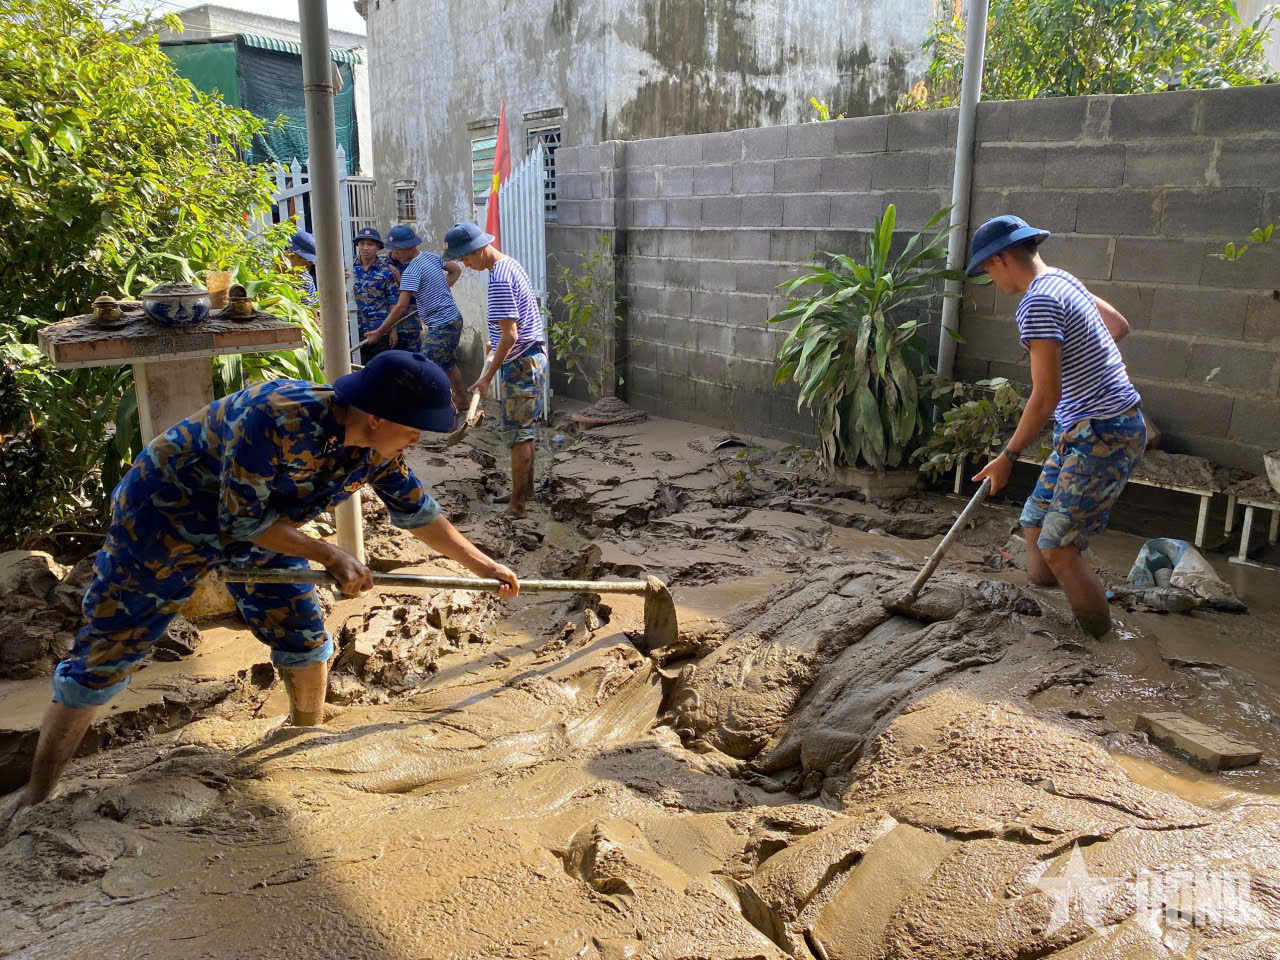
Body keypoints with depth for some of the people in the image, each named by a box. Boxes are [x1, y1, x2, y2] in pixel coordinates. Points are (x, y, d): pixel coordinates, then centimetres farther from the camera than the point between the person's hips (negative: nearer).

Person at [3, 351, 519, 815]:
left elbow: (418, 513, 1)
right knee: (105, 655, 2)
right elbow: (243, 517, -29)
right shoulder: (279, 418, -38)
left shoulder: (377, 450, -15)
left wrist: (482, 565, 4)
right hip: (166, 517, -6)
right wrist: (329, 556, -24)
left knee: (307, 642, 7)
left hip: (259, 528, 7)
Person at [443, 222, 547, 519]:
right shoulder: (511, 264, 11)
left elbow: (510, 335, -24)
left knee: (517, 434, -4)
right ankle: (526, 487, 30)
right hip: (534, 356, 10)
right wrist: (496, 341, 31)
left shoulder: (499, 280, -21)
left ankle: (516, 503, 3)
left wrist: (487, 377, -20)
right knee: (524, 430, 18)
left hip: (521, 363, -10)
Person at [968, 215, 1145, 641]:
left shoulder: (1038, 302, -19)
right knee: (1035, 525, 13)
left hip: (1104, 435, -10)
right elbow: (1119, 325, 27)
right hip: (1087, 431, 10)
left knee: (1059, 548, -8)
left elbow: (1046, 396, -21)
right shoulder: (1063, 280, 12)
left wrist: (1008, 455, -13)